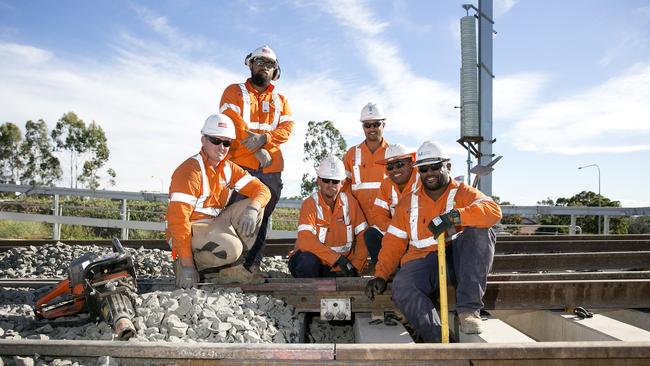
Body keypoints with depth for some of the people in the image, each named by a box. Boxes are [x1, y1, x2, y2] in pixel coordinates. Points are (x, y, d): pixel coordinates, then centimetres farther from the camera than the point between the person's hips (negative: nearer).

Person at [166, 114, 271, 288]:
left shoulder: (229, 168, 7)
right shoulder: (190, 170, -17)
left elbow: (262, 189, 0)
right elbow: (178, 218, -23)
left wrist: (252, 210, -25)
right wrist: (187, 265, -24)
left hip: (215, 225, 8)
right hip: (189, 230, -8)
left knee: (254, 207, -7)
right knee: (231, 248, -32)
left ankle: (233, 270, -5)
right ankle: (187, 266, -4)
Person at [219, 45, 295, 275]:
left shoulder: (280, 100, 21)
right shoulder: (235, 92, 11)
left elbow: (287, 128, 5)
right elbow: (234, 123, -6)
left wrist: (263, 138, -15)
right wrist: (256, 150, -14)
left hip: (271, 169, 4)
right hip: (241, 164, -4)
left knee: (262, 217, 5)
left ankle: (253, 264, 12)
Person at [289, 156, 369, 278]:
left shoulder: (349, 202, -2)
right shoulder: (310, 203, -13)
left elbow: (363, 237, -1)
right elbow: (305, 241, -26)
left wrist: (355, 266, -10)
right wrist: (338, 258, -29)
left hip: (339, 268, 3)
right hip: (311, 263, -3)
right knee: (309, 260, -34)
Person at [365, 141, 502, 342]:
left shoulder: (463, 193, 7)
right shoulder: (408, 202, 16)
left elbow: (493, 211, -14)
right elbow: (393, 242, 13)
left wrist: (454, 216, -31)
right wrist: (380, 275, 0)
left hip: (458, 259, -1)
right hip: (423, 260, 1)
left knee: (481, 231, -29)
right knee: (402, 288, -30)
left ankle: (469, 309, -28)